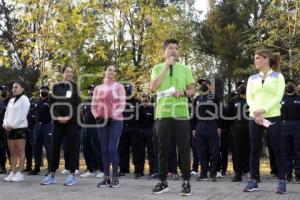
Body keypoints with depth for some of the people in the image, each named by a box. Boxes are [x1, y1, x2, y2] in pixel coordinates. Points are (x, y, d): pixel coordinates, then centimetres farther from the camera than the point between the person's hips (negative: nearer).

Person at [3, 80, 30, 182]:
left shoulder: (24, 99, -3)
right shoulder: (11, 100, 20)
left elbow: (22, 115, -12)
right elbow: (7, 113, 19)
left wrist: (12, 126, -14)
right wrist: (5, 124, 1)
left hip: (20, 128, -7)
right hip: (10, 129, 7)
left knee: (20, 151, -4)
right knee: (12, 152, 6)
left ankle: (20, 173, -4)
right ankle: (12, 173, 8)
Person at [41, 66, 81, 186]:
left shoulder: (75, 86, 6)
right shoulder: (56, 87, 10)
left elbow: (77, 104, -1)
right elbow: (51, 102, 5)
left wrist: (69, 117, -12)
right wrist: (57, 116, -9)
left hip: (72, 120, -2)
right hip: (58, 120, 2)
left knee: (71, 147, -3)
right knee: (55, 146, 3)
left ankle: (72, 176, 1)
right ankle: (52, 176, 10)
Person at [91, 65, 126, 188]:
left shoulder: (119, 87, 3)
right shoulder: (98, 88, 13)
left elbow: (122, 105, -4)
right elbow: (93, 105, 11)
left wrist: (113, 117, -15)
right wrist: (97, 117, -6)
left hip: (115, 121, -3)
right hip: (102, 122, 4)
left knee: (112, 149, -11)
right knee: (104, 150, 3)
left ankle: (115, 178, -4)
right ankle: (106, 177, 8)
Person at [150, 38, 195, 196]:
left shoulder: (185, 69, 11)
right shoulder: (158, 68, 8)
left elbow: (192, 90, 10)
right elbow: (153, 88, -7)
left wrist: (182, 92, -12)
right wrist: (165, 67, -9)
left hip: (181, 113, 0)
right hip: (162, 113, 0)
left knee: (184, 147, 1)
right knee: (163, 148, 5)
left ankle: (186, 181, 8)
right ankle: (163, 181, 13)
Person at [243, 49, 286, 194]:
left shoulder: (278, 76, 5)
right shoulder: (252, 78, 14)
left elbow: (278, 97, -6)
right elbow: (249, 98, 5)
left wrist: (264, 110, -19)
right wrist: (256, 113, -13)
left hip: (273, 117, -3)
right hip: (254, 118, 3)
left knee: (277, 150, -2)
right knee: (254, 150, 3)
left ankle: (282, 181, 5)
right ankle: (252, 181, 8)